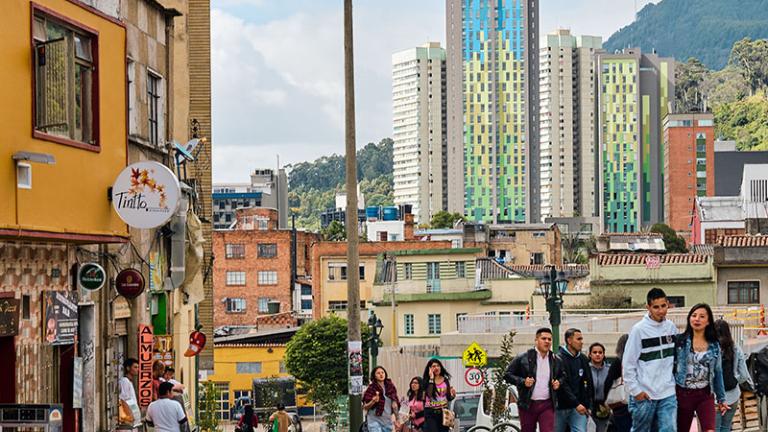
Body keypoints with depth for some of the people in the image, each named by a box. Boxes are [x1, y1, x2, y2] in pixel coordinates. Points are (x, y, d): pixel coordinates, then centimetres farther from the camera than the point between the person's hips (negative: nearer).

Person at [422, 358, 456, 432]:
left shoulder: (445, 380, 7)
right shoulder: (426, 381, -5)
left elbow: (448, 398, 15)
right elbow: (429, 393, -24)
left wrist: (453, 395, -9)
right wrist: (431, 378, -22)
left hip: (443, 412, 4)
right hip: (431, 413, -4)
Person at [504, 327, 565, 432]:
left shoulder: (555, 360, 9)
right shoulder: (523, 358, -3)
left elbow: (563, 375, 26)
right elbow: (507, 375, 0)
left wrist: (559, 382, 4)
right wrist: (522, 381, -15)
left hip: (547, 405, 2)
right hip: (527, 405, -2)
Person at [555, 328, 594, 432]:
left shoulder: (583, 359, 10)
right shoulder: (559, 358, -9)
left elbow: (588, 384, 15)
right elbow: (562, 385, -17)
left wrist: (588, 406, 6)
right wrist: (576, 404, -23)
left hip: (579, 407, 4)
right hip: (560, 407, -4)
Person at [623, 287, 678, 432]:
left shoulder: (671, 327, 6)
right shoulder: (639, 330, -10)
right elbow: (628, 363, -8)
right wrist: (636, 390, -10)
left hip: (668, 394, 3)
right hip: (644, 395, -3)